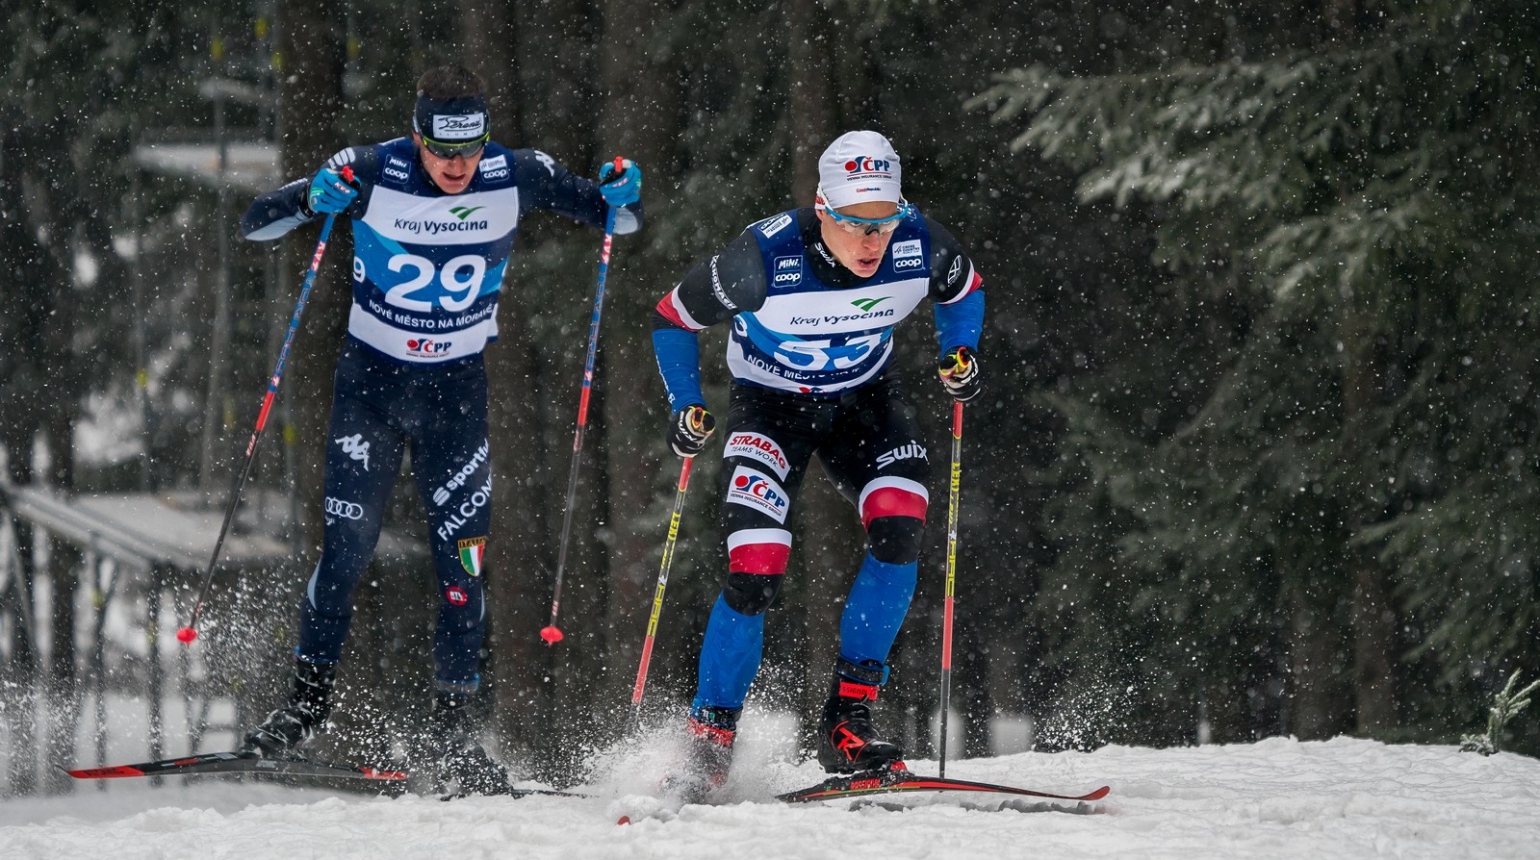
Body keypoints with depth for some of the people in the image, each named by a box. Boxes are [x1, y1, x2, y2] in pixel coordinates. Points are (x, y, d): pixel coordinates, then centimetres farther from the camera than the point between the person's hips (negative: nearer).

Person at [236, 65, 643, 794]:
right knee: (346, 547, -7)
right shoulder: (373, 174, -17)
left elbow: (616, 220, 1)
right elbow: (255, 225, -13)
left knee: (462, 560, -5)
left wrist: (621, 196, -22)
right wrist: (311, 201, -34)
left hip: (457, 387, 1)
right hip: (370, 378, -1)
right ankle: (308, 701, 10)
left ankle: (451, 729, 3)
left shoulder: (515, 179, -12)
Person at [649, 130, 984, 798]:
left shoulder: (919, 244, -23)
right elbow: (674, 317, -12)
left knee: (899, 529, -24)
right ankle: (709, 744, -3)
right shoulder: (765, 257, -31)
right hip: (771, 402, -3)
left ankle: (848, 719, -15)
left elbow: (963, 288, 4)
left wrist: (962, 353, -12)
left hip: (865, 396, 3)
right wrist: (686, 407, -17)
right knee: (755, 574, -18)